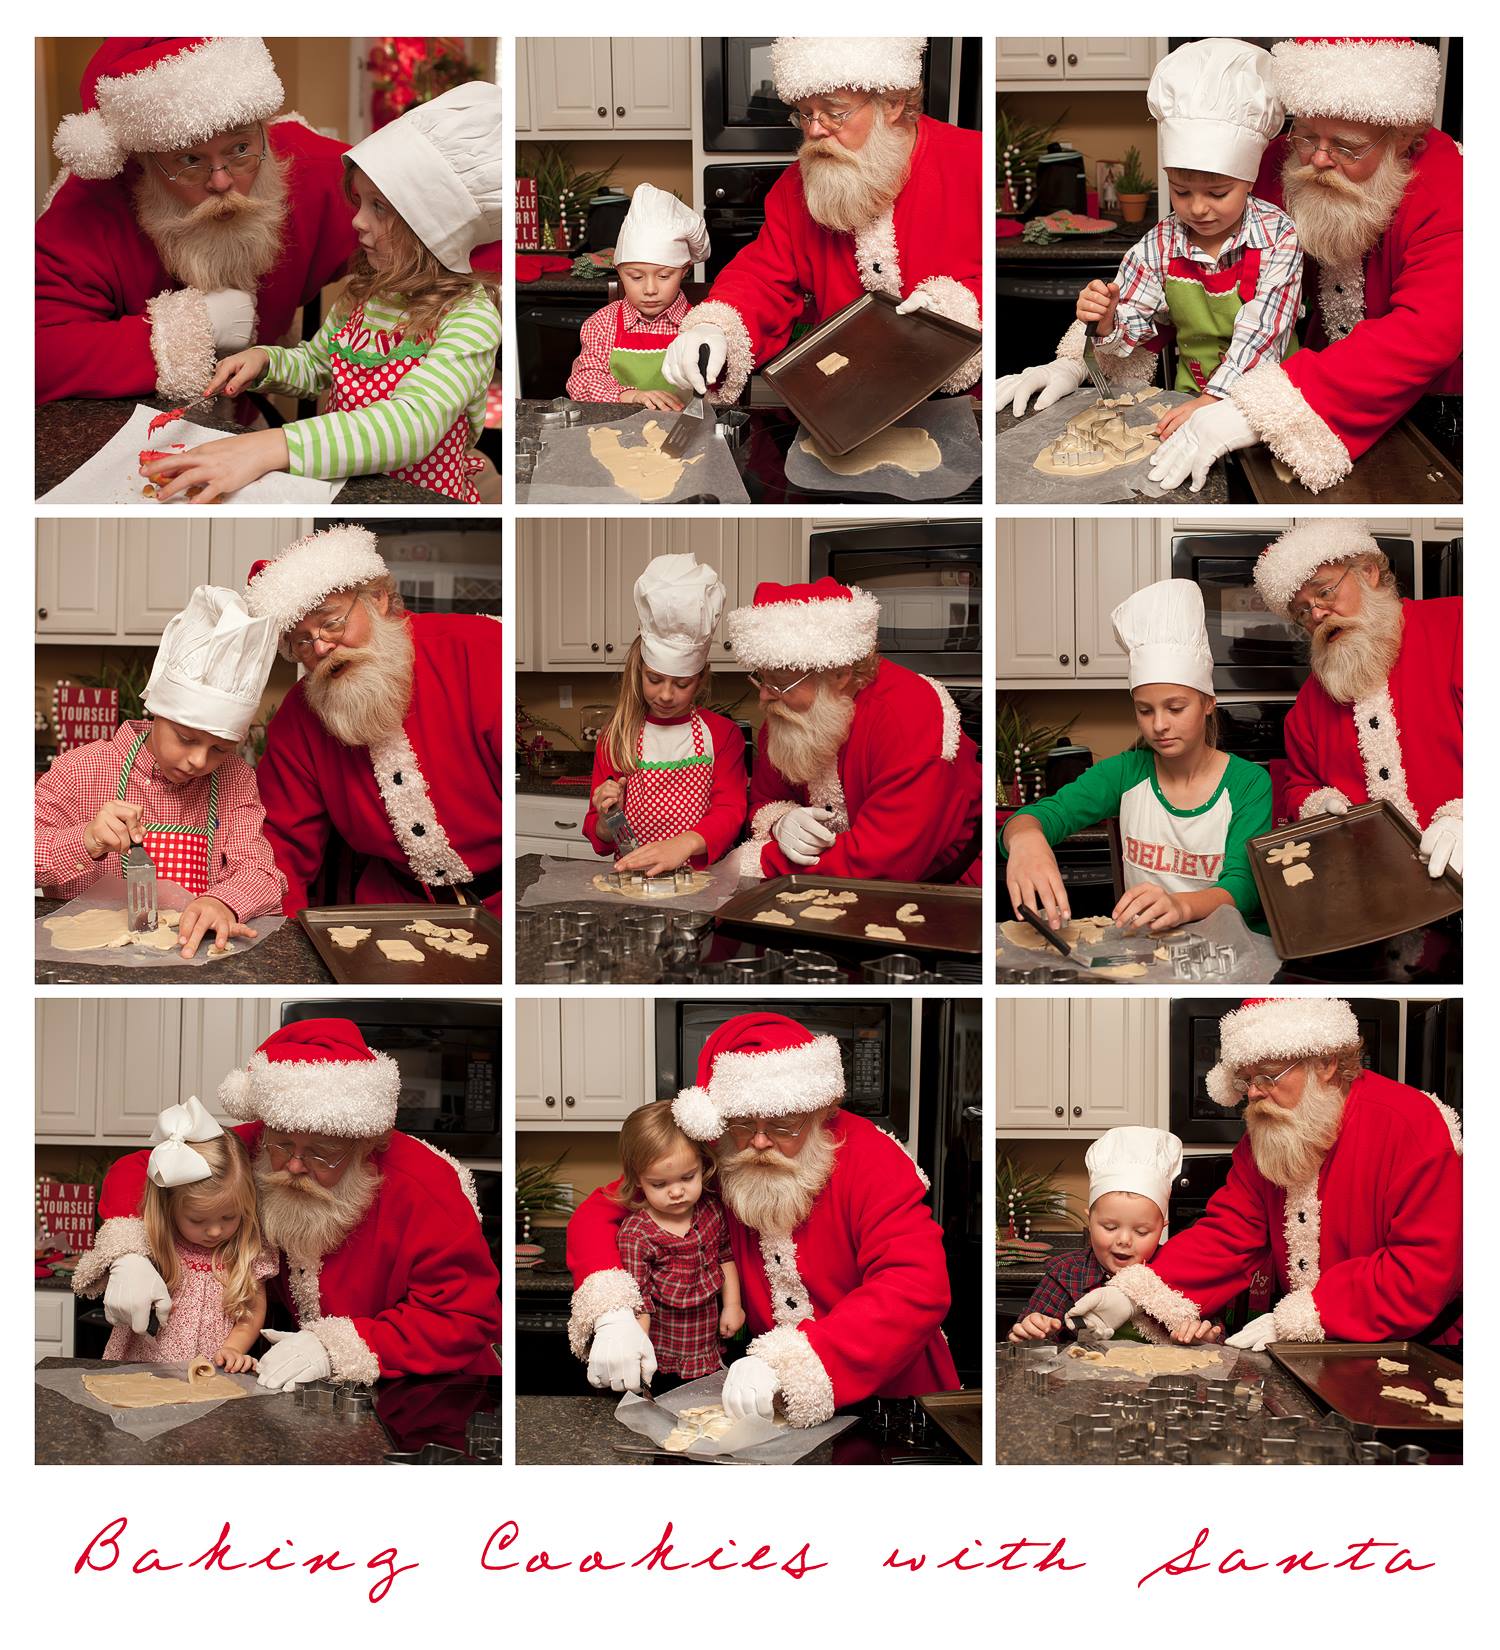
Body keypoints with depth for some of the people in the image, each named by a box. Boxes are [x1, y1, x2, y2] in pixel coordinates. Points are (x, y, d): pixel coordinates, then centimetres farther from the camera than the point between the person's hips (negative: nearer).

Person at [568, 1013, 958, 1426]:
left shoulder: (869, 1157, -17)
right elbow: (598, 1213, 0)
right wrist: (611, 1314, -23)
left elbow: (919, 1288, -28)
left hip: (890, 1394, -3)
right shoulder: (713, 1164, -6)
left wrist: (791, 1363, -40)